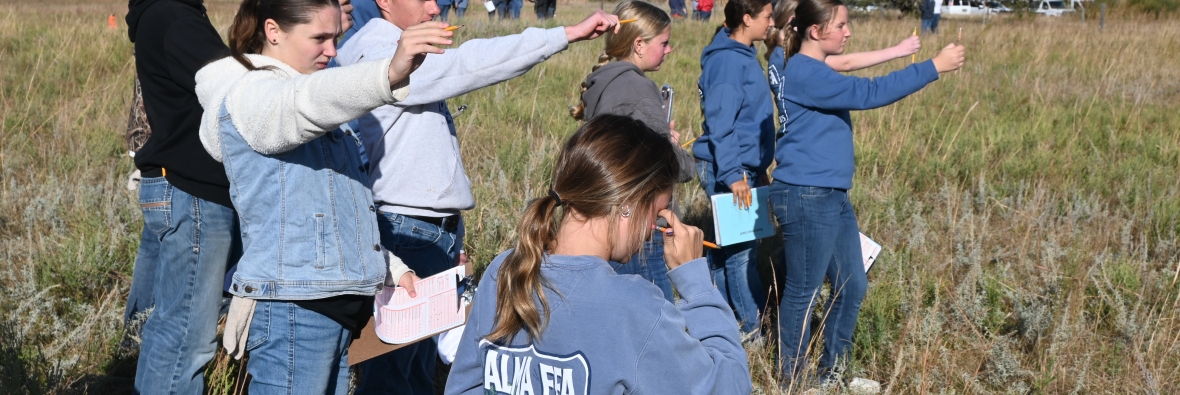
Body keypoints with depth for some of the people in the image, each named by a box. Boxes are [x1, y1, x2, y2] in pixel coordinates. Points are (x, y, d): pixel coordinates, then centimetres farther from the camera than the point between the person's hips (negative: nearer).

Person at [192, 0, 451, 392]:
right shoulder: (246, 97, -10)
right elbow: (308, 101, -33)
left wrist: (392, 269, 13)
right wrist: (389, 76, -49)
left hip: (337, 306, 9)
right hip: (292, 306, -9)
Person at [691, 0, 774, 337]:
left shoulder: (744, 55, 13)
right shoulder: (728, 61, -17)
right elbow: (721, 124, -22)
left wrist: (758, 169, 22)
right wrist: (733, 175, -24)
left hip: (745, 167, 10)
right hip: (729, 170, -10)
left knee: (727, 245, 15)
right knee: (741, 250, -3)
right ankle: (756, 331, 3)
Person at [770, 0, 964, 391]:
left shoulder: (818, 71, 14)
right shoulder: (803, 73, -19)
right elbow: (869, 93, -24)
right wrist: (933, 67, -21)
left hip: (833, 197, 11)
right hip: (806, 198, -11)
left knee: (852, 286, 15)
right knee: (803, 293, 2)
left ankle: (832, 374, 28)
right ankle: (792, 381, 15)